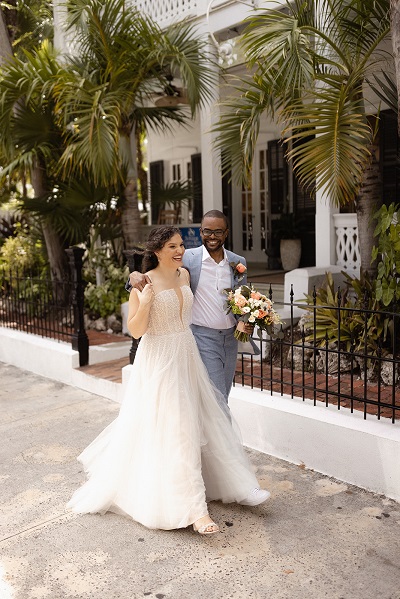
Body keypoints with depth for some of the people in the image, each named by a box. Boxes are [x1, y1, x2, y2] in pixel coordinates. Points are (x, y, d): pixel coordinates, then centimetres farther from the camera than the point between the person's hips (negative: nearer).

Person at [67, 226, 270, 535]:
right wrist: (145, 300, -28)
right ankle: (193, 508, -4)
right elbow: (135, 330, -14)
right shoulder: (145, 283, -13)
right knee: (173, 430, -7)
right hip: (159, 361, -7)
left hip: (188, 358, 7)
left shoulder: (185, 274, 7)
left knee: (200, 422, 14)